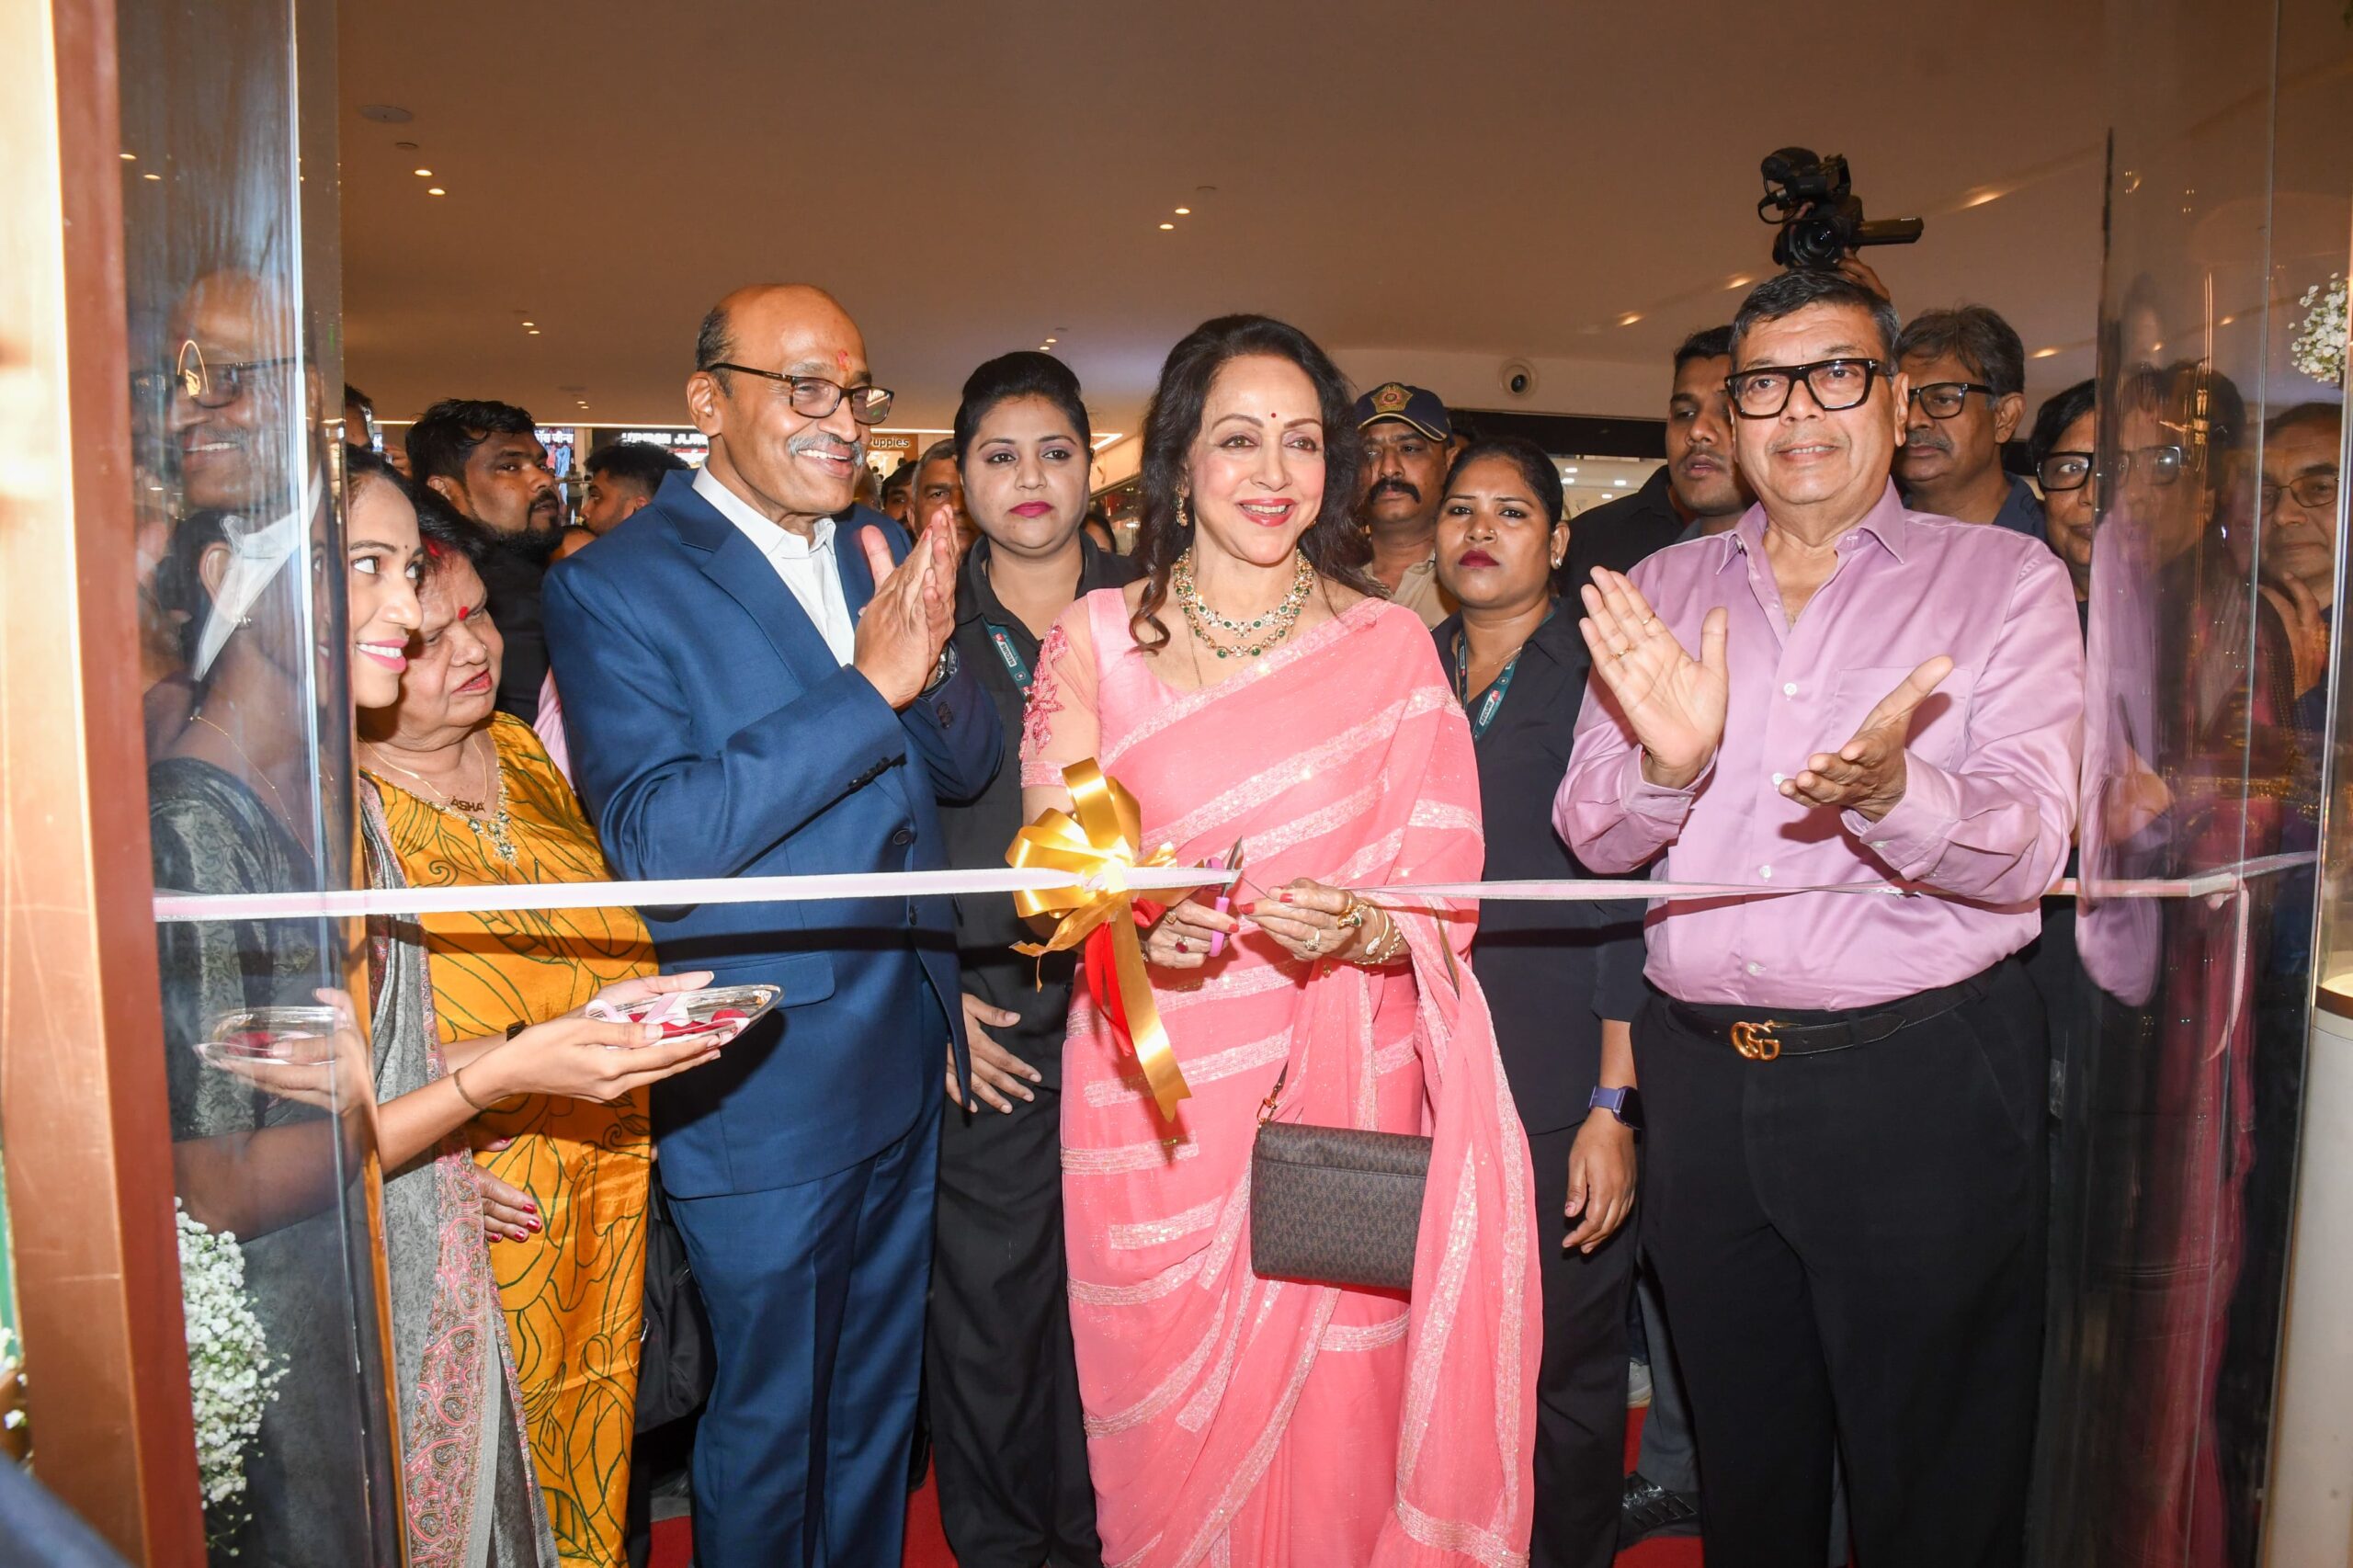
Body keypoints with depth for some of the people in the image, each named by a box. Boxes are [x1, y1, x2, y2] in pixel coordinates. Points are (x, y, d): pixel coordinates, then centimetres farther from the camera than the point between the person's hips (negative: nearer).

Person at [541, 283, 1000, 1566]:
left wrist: (930, 662, -18)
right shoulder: (612, 585, -14)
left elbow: (967, 765, 4)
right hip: (765, 1086, -6)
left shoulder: (880, 550, 5)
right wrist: (866, 686, -28)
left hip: (906, 1060, 6)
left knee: (877, 1397, 25)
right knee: (769, 1418, 15)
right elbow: (651, 838, -24)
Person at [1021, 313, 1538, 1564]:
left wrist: (1358, 926, -23)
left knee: (1332, 1422, 8)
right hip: (1155, 1096, 0)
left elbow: (1442, 888, -2)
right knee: (1169, 1440, 9)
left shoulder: (1391, 644, 4)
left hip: (1344, 1086, 0)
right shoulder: (1098, 637, 3)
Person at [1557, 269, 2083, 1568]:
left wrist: (1891, 791, -32)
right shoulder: (1664, 592, 7)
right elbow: (1592, 840, 2)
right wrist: (1666, 764, -20)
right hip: (1701, 1073, 3)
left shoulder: (2003, 577, -1)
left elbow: (2025, 849, -11)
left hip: (1918, 1076, -2)